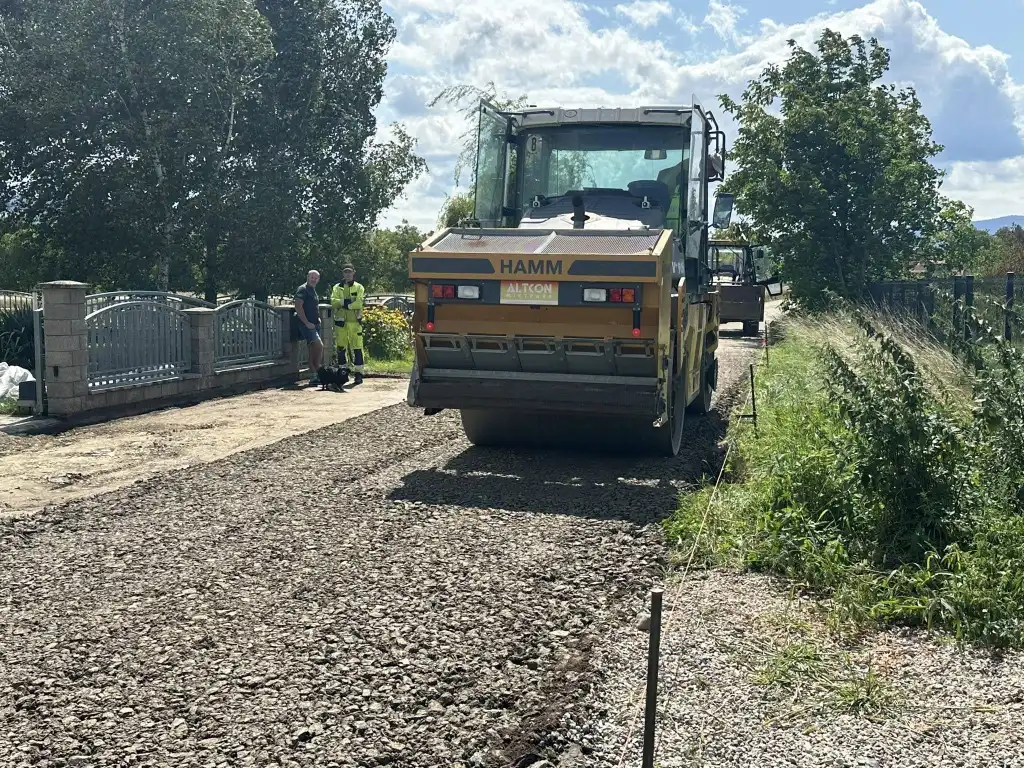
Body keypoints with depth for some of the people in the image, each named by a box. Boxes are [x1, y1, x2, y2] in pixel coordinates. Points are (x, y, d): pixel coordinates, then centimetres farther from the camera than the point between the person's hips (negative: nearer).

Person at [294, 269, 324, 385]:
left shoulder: (313, 291, 21)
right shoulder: (302, 289, -8)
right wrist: (307, 323, -19)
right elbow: (298, 307, -17)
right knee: (319, 346, -18)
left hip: (314, 324, 9)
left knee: (313, 350, 7)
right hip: (307, 325, -9)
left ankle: (314, 377, 9)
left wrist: (318, 318, 17)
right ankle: (316, 374, -13)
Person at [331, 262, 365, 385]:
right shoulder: (337, 288, 14)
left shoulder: (359, 287, 6)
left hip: (354, 321, -3)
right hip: (340, 321, 3)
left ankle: (358, 373, -2)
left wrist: (346, 304, -11)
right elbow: (333, 301, -3)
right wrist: (345, 301, -17)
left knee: (357, 348, -5)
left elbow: (359, 303, -9)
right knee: (341, 348, 5)